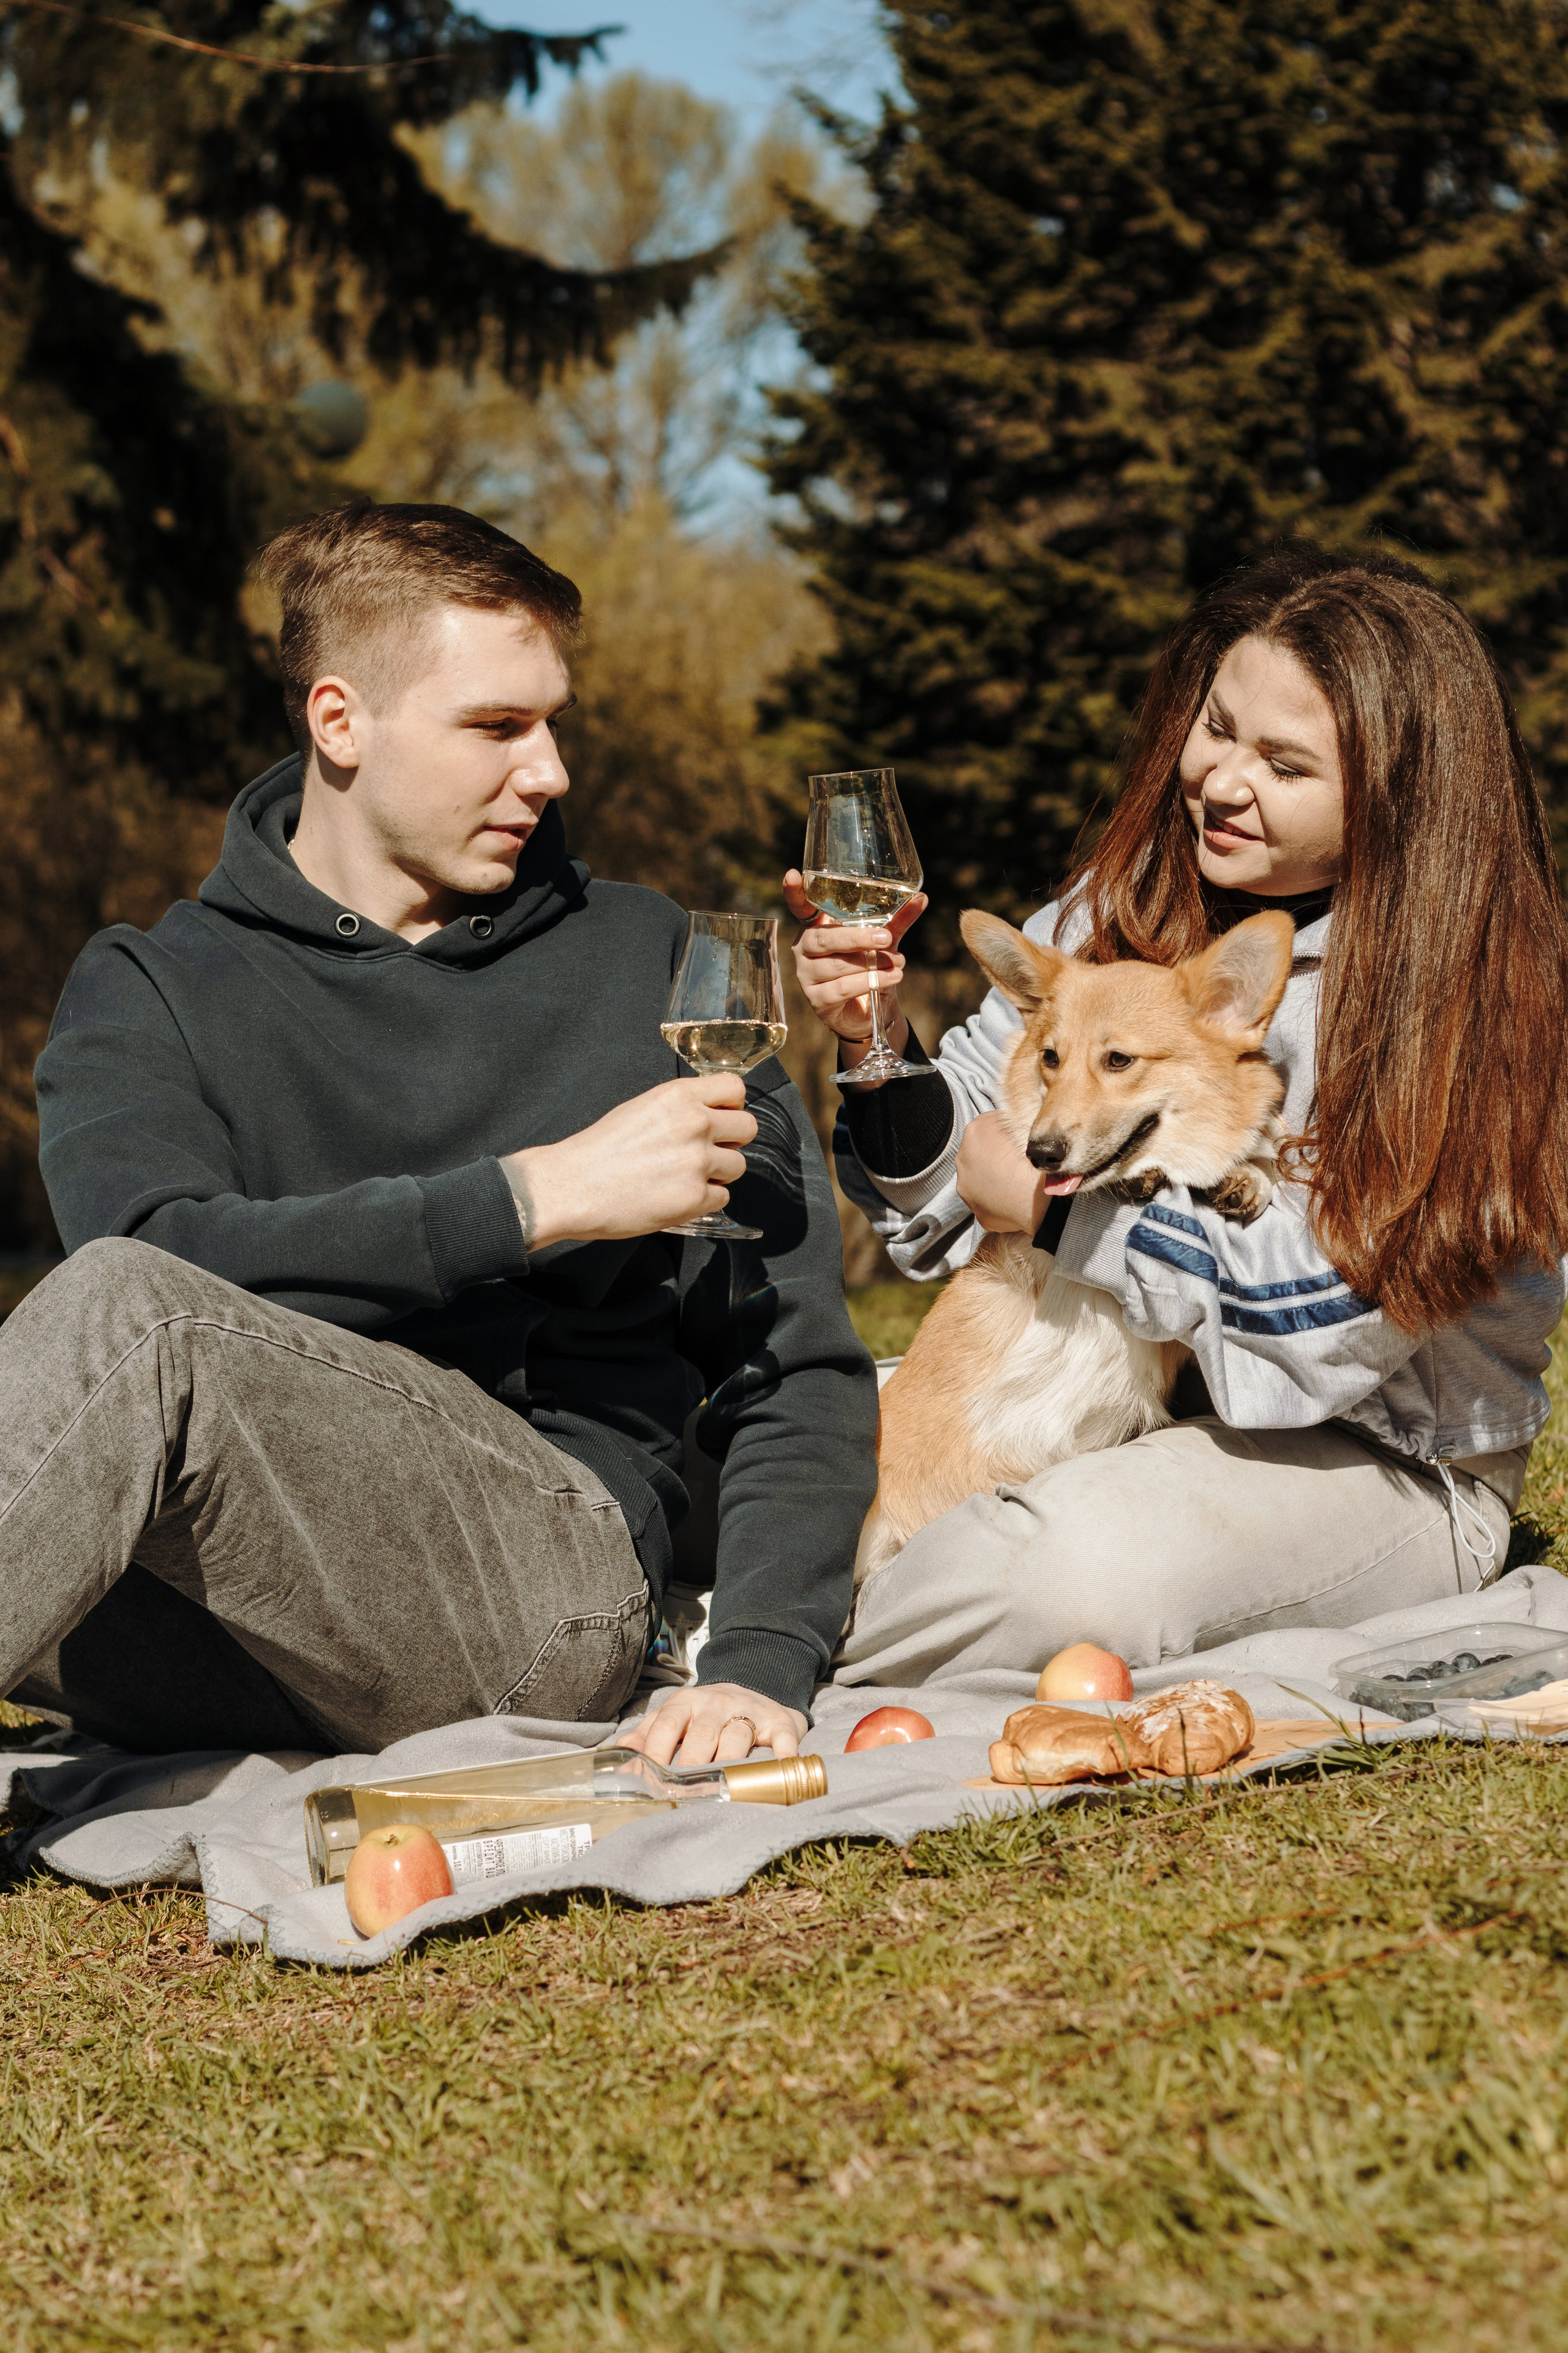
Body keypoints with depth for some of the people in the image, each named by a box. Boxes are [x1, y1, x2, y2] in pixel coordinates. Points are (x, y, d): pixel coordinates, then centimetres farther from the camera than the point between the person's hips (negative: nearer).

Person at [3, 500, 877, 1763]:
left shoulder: (649, 962, 16)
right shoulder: (151, 991, 14)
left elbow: (797, 1364, 12)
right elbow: (157, 1242, -8)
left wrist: (761, 1667, -5)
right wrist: (535, 1199, -12)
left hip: (548, 1558, -1)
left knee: (127, 1321, -30)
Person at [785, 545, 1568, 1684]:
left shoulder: (1457, 1002, -18)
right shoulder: (1118, 910, 0)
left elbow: (1329, 1314, -23)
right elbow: (961, 1181, 4)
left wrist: (1055, 1207, -16)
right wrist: (880, 1045, -17)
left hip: (1380, 1458, -6)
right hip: (1092, 1378, 6)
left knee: (1078, 1571, -34)